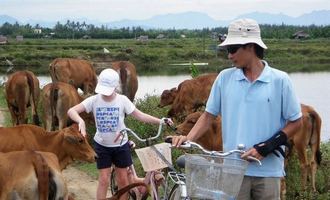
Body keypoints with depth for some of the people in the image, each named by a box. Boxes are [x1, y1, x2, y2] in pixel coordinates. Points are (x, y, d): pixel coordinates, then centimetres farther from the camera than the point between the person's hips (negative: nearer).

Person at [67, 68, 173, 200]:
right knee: (104, 180, -1)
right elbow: (71, 111, -18)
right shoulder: (94, 100, -13)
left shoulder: (122, 100, -12)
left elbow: (140, 116, -9)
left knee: (123, 180, 7)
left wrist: (161, 121, -19)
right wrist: (81, 121, -39)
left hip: (121, 145, 1)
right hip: (102, 146, 0)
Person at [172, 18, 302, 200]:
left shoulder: (280, 80, -3)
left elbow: (295, 122, 1)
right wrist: (188, 139, -7)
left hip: (268, 170, -1)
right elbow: (209, 115, 10)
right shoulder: (225, 78, 4)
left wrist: (267, 147, -11)